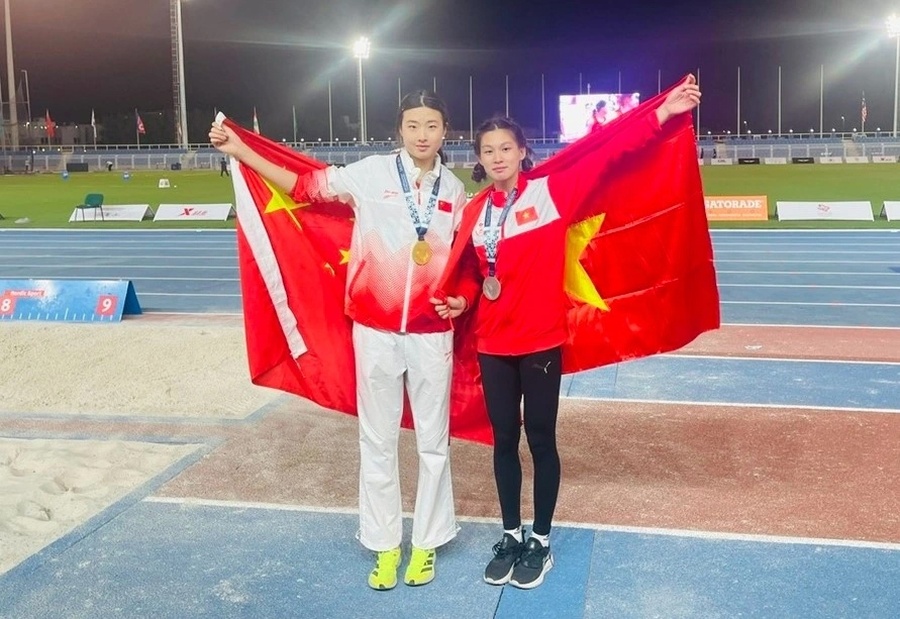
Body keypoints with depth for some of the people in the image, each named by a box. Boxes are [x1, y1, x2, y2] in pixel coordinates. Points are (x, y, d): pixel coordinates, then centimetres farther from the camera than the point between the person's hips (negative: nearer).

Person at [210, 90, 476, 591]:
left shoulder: (455, 190, 4)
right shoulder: (371, 173, -4)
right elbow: (306, 187, -1)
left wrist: (464, 296, -3)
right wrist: (241, 151, -6)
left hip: (433, 334, 2)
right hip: (376, 331, -1)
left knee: (433, 440, 10)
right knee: (378, 441, 8)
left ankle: (426, 543, 26)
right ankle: (386, 545, 23)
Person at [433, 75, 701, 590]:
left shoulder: (551, 190, -7)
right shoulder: (475, 211, 5)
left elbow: (608, 156, -13)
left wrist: (660, 114, -20)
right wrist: (461, 300, -4)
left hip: (542, 340, -4)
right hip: (493, 343, 4)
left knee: (541, 439, 8)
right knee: (504, 439, 13)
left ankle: (541, 541, 24)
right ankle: (511, 537, 30)